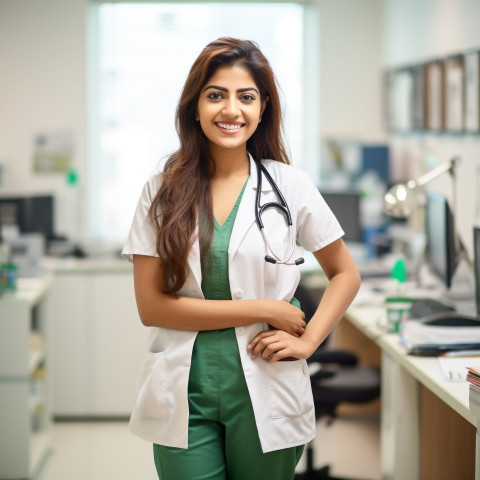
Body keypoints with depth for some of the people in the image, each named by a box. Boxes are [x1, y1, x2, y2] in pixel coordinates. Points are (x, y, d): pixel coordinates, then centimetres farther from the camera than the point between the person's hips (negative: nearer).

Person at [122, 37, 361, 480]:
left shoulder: (290, 186, 1)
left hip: (265, 393, 0)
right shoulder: (162, 193, 0)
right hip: (184, 395, 0)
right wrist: (264, 310, -10)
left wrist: (307, 341, -4)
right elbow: (151, 306, -6)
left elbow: (346, 274, 11)